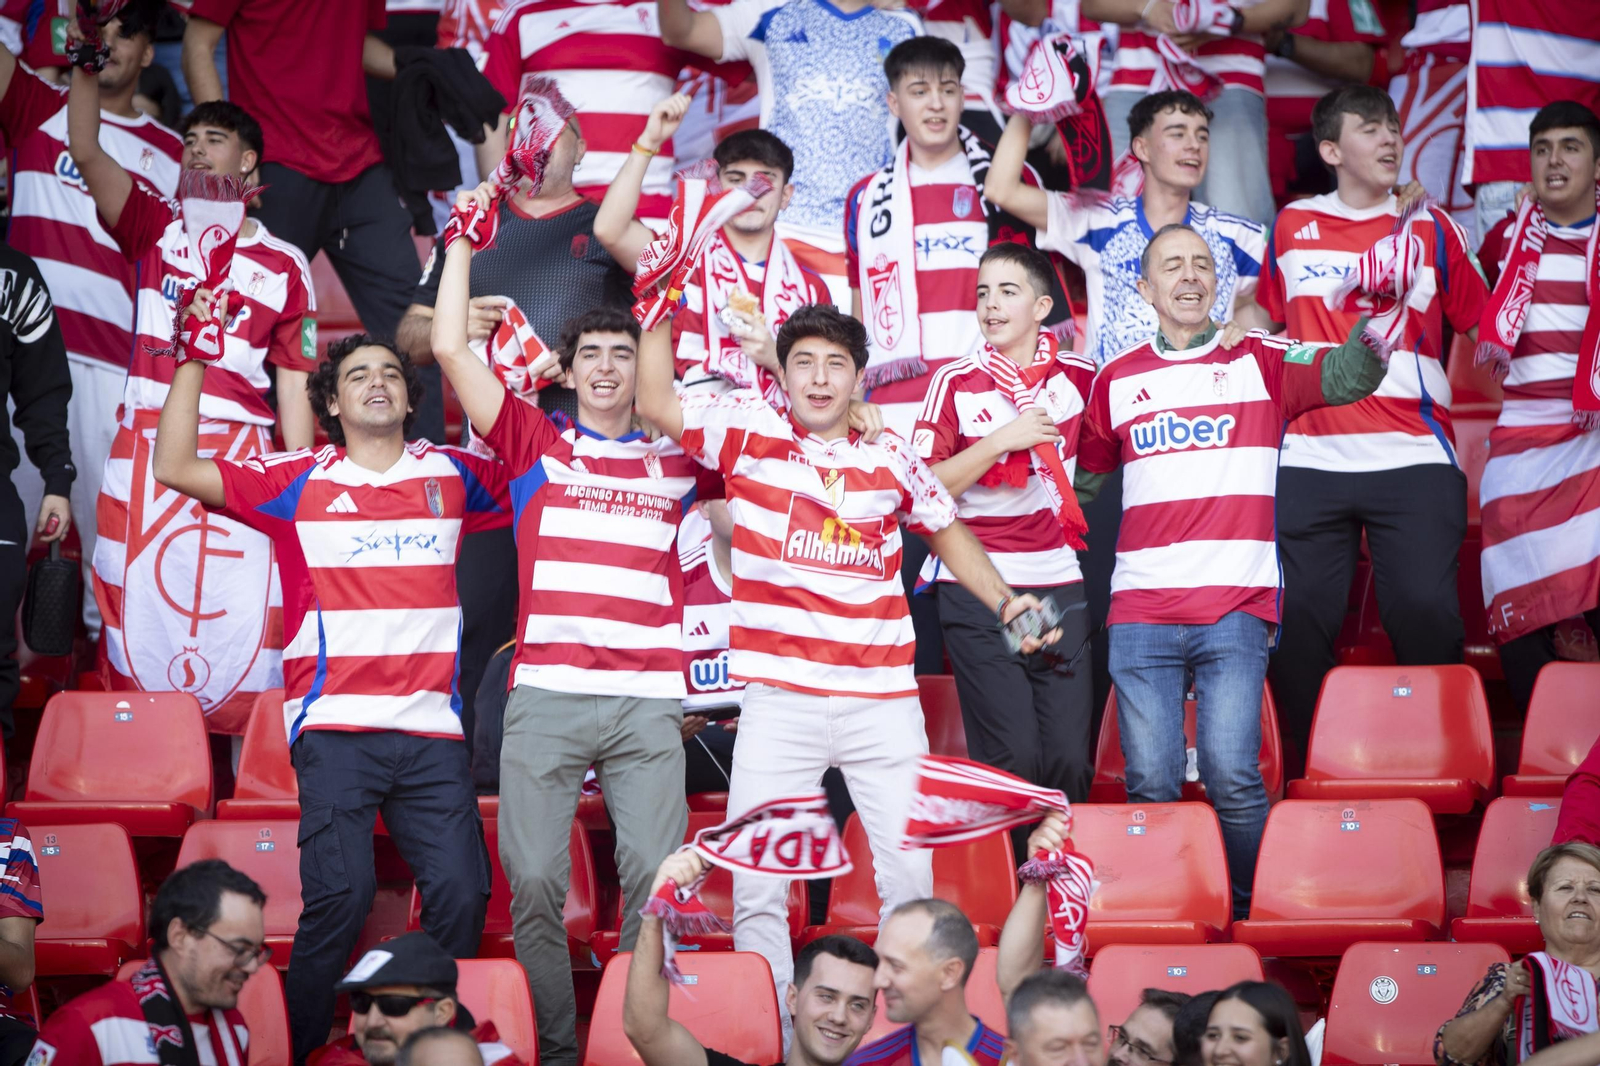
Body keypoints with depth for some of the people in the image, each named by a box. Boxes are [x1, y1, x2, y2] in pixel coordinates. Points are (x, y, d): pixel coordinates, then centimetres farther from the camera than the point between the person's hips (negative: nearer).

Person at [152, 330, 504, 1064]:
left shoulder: (451, 476, 13)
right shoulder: (298, 481, 7)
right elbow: (177, 469, 1)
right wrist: (194, 359, -1)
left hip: (432, 731, 2)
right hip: (336, 728, -2)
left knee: (461, 893, -7)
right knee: (340, 895, -15)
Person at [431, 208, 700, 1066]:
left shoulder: (678, 461, 17)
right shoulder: (536, 446, 14)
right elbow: (452, 352, 9)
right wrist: (463, 241, 12)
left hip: (647, 702, 1)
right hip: (545, 695, -1)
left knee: (655, 878, -7)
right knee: (534, 880, -6)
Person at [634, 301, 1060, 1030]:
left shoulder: (893, 459, 9)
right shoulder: (751, 434, 4)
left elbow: (947, 531, 24)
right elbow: (655, 404, -4)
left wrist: (1003, 602, 15)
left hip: (884, 703, 2)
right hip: (780, 703, -2)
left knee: (910, 877, 2)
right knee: (756, 889, -3)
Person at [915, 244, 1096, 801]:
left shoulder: (1079, 376, 8)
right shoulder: (956, 382, 1)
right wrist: (1000, 441, -12)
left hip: (1060, 587, 3)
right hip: (977, 590, -3)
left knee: (1069, 760, -2)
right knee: (1012, 760, -9)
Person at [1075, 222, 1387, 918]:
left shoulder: (1260, 362, 7)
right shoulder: (1116, 380, 15)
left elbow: (1347, 376, -11)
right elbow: (1084, 480, 29)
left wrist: (1374, 317, -30)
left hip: (1235, 611, -2)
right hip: (1141, 614, 2)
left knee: (1232, 777, -13)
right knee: (1151, 786, -1)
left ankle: (1251, 914, 2)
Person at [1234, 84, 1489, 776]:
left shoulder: (1431, 227, 10)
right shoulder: (1293, 226, 14)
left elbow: (1485, 323, 15)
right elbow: (1260, 312, 27)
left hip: (1414, 457, -2)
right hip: (1309, 457, 2)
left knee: (1425, 613, -12)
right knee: (1297, 619, -1)